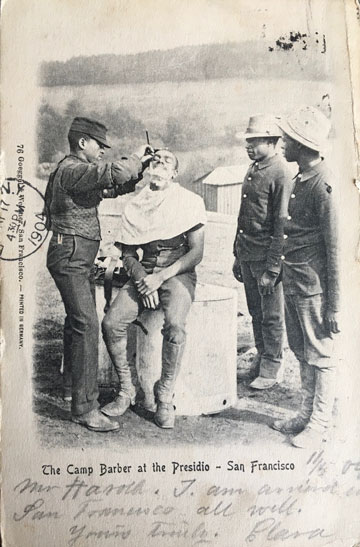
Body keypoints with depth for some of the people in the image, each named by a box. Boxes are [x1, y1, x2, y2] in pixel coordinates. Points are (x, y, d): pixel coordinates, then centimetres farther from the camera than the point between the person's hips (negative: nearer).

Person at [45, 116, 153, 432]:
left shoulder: (83, 171, 19)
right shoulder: (71, 169, -14)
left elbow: (116, 187, 21)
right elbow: (112, 174, -27)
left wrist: (140, 167, 7)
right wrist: (135, 160, -8)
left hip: (80, 259, 11)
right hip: (70, 255, -11)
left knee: (78, 320, 19)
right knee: (87, 324, -15)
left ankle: (73, 384, 35)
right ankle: (85, 407, -12)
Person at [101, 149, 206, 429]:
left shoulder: (189, 201, 0)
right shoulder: (135, 206, 11)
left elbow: (196, 253, -4)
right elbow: (128, 254, 12)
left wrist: (161, 277, -14)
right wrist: (141, 278, -9)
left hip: (179, 273, -4)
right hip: (144, 273, 4)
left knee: (175, 325, -33)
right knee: (111, 323, -19)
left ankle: (165, 397, -12)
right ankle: (126, 390, 1)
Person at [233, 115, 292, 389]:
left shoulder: (281, 174, -12)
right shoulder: (253, 169, 14)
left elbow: (282, 224, -17)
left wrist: (272, 268, -19)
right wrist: (238, 256, 17)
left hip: (266, 257, -8)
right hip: (247, 255, 8)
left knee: (272, 316, 5)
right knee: (256, 312, 17)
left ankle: (271, 369, 17)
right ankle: (261, 358, 32)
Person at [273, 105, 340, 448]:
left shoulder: (322, 184, -17)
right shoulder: (300, 178, 9)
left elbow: (333, 248, -18)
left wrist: (333, 306, -17)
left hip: (314, 285, -9)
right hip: (293, 280, 9)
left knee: (320, 355, 6)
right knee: (301, 351, 18)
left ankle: (320, 423, 22)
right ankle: (306, 414, 33)